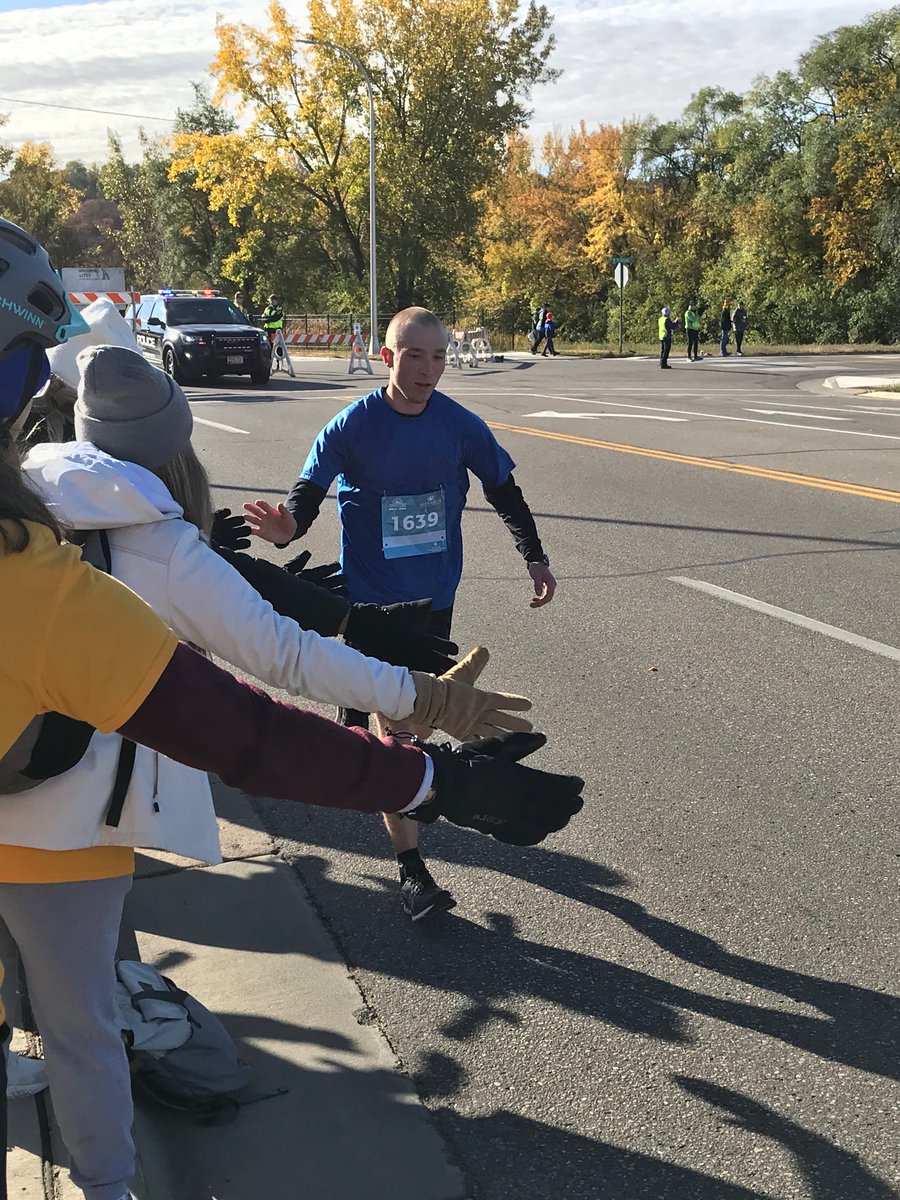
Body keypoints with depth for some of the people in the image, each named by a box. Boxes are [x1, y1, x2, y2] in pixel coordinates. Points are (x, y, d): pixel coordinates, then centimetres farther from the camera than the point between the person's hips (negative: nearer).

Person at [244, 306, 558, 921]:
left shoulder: (460, 426, -5)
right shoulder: (352, 426, -13)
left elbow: (505, 491, 8)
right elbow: (308, 494, -14)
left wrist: (536, 558, 8)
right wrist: (286, 527, -36)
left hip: (435, 594, 4)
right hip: (373, 598, -4)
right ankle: (412, 868, 0)